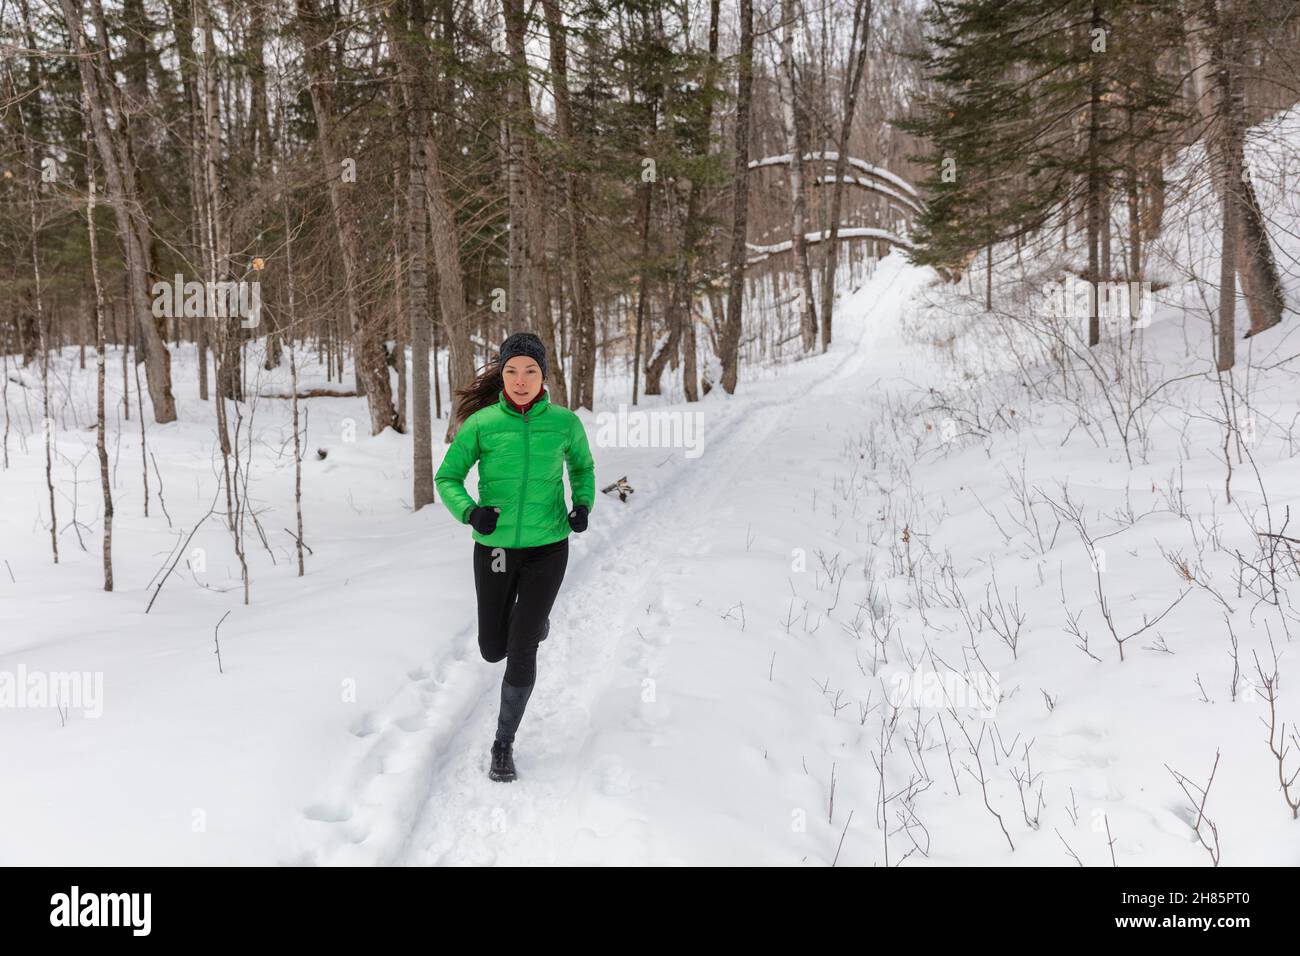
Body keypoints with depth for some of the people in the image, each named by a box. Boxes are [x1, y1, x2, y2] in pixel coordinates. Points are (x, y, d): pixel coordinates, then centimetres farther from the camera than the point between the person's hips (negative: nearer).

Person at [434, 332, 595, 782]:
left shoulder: (565, 422, -6)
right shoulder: (481, 423, -9)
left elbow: (582, 466, 13)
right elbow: (447, 478, -1)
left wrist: (583, 505, -5)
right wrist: (469, 511, -21)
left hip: (547, 548, -1)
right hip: (495, 547, 1)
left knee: (521, 652, -8)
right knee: (492, 650, 13)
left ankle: (504, 744, 12)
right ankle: (534, 619, 49)